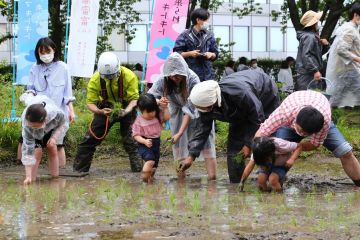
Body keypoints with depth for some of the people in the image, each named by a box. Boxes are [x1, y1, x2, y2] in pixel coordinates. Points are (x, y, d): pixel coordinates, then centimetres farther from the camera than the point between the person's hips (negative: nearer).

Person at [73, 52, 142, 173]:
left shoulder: (129, 76, -26)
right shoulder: (95, 79, -21)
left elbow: (134, 99, -23)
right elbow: (90, 102, -19)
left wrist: (126, 111, -43)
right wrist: (100, 111, -39)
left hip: (126, 108, -2)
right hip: (105, 108, 2)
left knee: (130, 139, -17)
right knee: (90, 138, -2)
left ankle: (138, 169, -8)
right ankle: (79, 169, 8)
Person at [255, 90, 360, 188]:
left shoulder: (325, 121, -44)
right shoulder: (284, 113, -46)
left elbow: (315, 144, -25)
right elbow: (260, 134, -40)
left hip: (318, 123, 0)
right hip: (290, 122, 0)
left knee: (345, 152, -13)